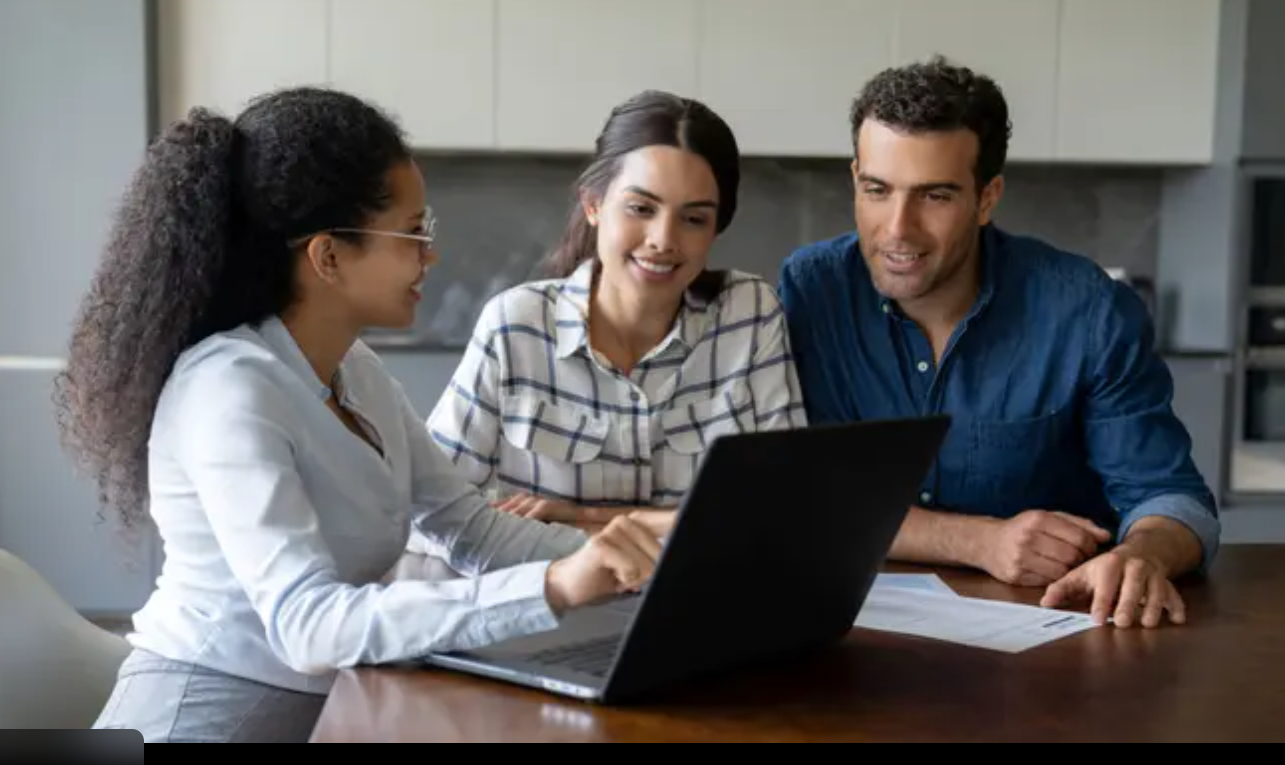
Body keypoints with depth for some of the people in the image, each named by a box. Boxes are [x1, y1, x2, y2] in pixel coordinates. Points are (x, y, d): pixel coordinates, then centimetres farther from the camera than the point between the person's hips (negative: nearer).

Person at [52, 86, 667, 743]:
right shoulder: (229, 391, -21)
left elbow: (469, 529, 5)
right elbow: (308, 625, -30)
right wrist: (554, 588, -37)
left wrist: (617, 560, -11)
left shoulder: (357, 370, 5)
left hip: (323, 708, 7)